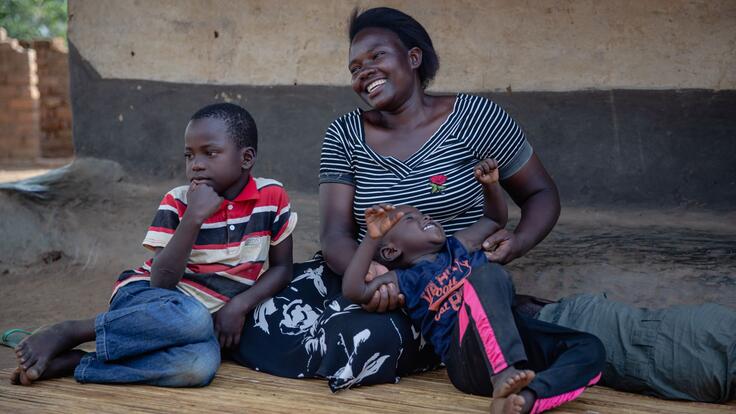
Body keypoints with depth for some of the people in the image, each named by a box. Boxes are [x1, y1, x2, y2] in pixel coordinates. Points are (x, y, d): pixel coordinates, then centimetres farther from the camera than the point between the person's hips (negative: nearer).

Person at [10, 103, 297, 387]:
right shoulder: (177, 202, -6)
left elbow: (281, 267, 4)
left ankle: (67, 362, -29)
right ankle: (67, 333, -25)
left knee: (202, 363, -38)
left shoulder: (272, 196, -2)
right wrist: (194, 216, -24)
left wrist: (239, 305, -13)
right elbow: (162, 282, -15)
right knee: (193, 320, -41)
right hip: (144, 298, -2)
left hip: (209, 316, 2)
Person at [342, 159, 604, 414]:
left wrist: (491, 185, 25)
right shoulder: (407, 280, 14)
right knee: (486, 274, -29)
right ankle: (503, 379, -49)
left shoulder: (459, 247, 30)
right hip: (468, 362, -6)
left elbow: (495, 219, 44)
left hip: (515, 337, 6)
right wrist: (372, 238, -7)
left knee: (591, 349, -15)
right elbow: (353, 291, -1)